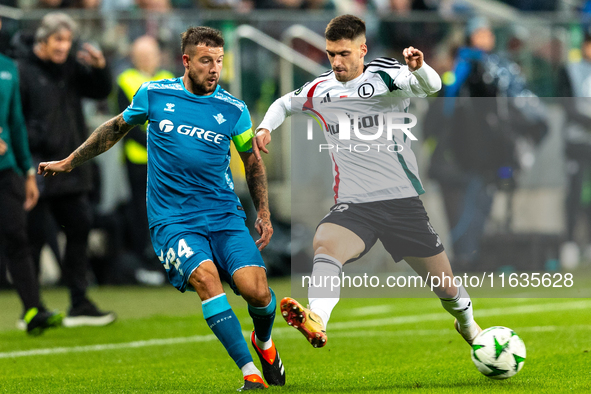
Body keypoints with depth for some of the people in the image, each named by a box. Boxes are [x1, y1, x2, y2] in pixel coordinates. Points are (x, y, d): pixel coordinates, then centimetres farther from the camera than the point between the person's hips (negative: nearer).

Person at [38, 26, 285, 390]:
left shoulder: (234, 110, 3)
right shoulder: (153, 95, 2)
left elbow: (253, 163, 17)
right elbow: (116, 129, 20)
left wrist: (264, 213, 11)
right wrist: (68, 162, 25)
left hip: (225, 216, 1)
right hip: (172, 220, -1)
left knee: (256, 290, -17)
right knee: (206, 276, -29)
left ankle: (264, 342, 21)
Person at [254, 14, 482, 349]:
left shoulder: (385, 76, -5)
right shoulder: (320, 89, 6)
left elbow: (431, 86, -23)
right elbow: (284, 104, 26)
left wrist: (419, 69, -46)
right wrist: (266, 127, 5)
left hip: (403, 200, -1)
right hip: (353, 205, 1)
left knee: (445, 285, 8)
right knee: (325, 245, -34)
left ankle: (467, 322, 42)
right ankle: (316, 323, -57)